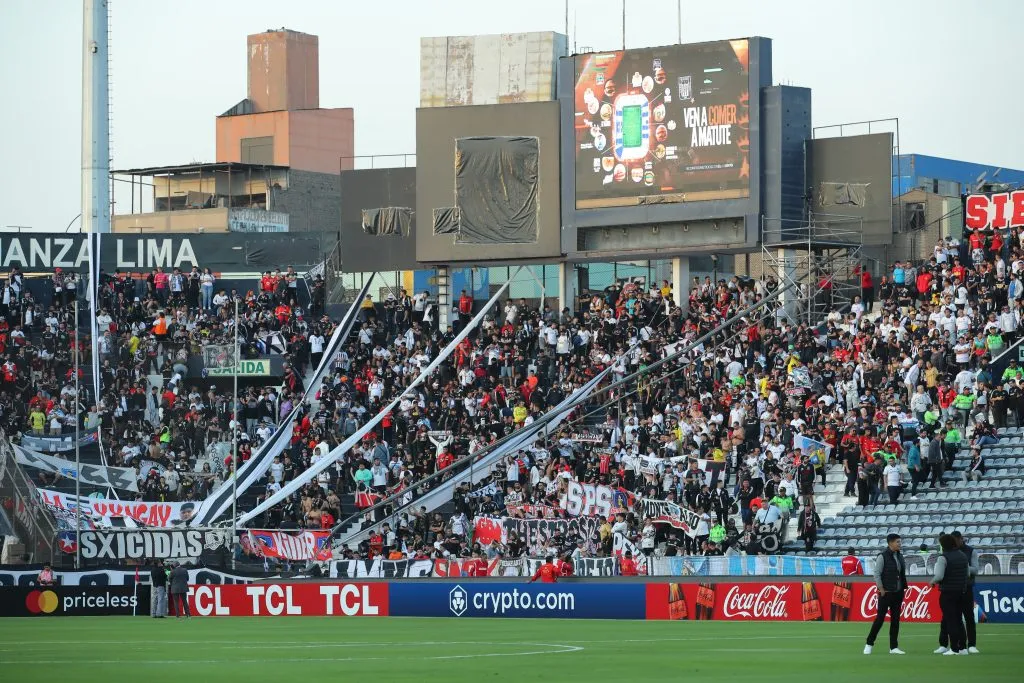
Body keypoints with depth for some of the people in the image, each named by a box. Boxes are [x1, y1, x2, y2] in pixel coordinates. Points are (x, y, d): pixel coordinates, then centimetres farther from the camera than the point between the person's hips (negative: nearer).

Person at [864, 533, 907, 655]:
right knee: (880, 618, -5)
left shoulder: (900, 556, 9)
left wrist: (903, 589, 10)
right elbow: (876, 574, -14)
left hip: (898, 593, 7)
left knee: (895, 619, 6)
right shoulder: (883, 556, -12)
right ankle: (869, 644, 5)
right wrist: (882, 590, -14)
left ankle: (893, 647, 10)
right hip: (886, 593, -7)